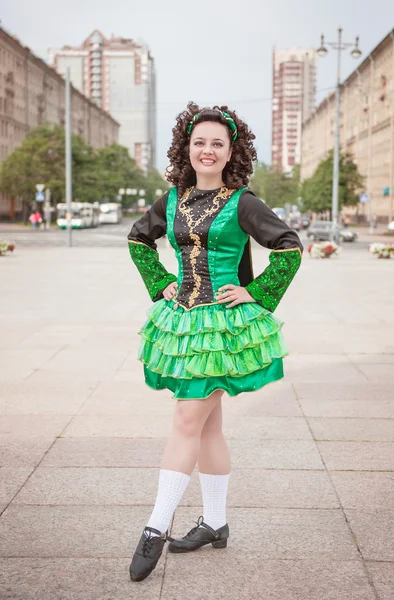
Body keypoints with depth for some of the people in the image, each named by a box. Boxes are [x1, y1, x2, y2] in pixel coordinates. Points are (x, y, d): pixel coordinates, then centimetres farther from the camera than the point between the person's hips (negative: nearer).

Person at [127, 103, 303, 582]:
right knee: (207, 424, 12)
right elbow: (138, 239, 21)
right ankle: (215, 524, 23)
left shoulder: (241, 202, -8)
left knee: (188, 422, -7)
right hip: (183, 320, 6)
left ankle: (156, 528, 0)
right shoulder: (172, 199, 7)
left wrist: (256, 295, -9)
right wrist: (160, 285, 11)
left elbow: (290, 248, -8)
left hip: (224, 325, -5)